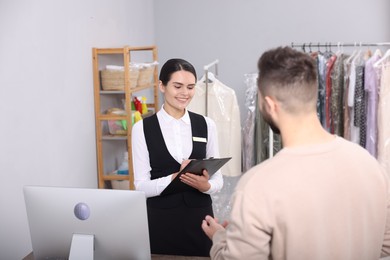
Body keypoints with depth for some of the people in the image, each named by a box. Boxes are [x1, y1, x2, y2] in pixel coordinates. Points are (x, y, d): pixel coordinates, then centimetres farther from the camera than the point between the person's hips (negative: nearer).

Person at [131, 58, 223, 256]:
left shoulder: (206, 125, 2)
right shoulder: (142, 128, -4)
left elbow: (218, 179, 4)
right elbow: (141, 186, -7)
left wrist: (205, 186, -18)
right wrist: (176, 177, -23)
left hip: (199, 218, 2)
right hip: (160, 221, -2)